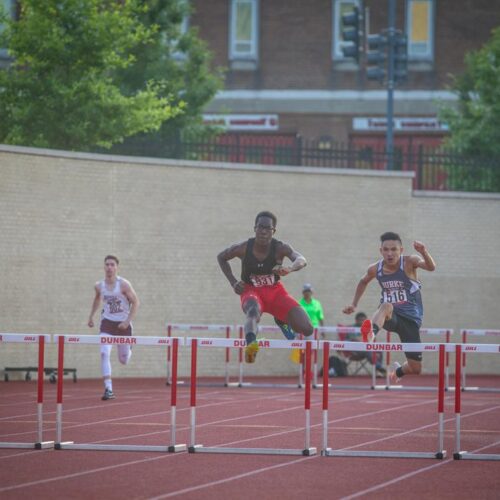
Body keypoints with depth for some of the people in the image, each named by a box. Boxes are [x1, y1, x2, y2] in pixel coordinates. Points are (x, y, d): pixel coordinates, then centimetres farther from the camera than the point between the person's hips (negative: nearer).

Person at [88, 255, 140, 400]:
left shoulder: (123, 284, -15)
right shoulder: (99, 286, -3)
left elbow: (135, 302, -9)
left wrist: (127, 321, -17)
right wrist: (91, 316, 16)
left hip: (123, 324, -2)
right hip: (107, 322, 2)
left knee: (123, 361, 11)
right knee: (104, 354, -20)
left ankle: (128, 350, 52)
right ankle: (108, 389, -21)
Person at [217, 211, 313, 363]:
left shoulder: (280, 248, -19)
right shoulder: (243, 248, -16)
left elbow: (301, 260, -37)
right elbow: (221, 257, 4)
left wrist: (289, 268, -60)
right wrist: (233, 282, -6)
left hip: (275, 291, 2)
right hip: (251, 291, -2)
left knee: (306, 330, -10)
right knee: (253, 310, -41)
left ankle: (282, 320, 25)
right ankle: (250, 344, -69)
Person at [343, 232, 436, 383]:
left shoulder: (409, 262, -12)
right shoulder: (375, 269, -2)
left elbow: (431, 267, -32)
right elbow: (363, 282, 21)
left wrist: (424, 252, -52)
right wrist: (354, 304, 16)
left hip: (410, 318, -1)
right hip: (391, 316, 1)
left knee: (416, 369, 0)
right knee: (386, 306, -39)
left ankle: (398, 371, 37)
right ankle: (371, 333, -68)